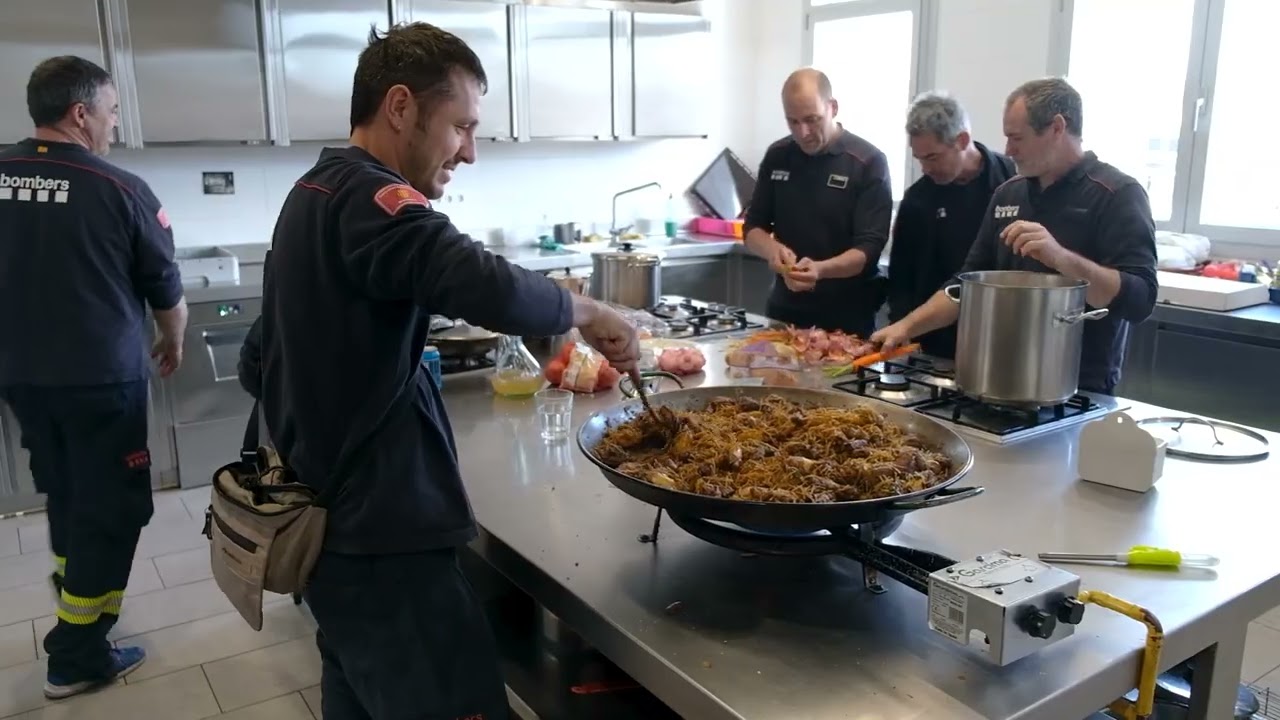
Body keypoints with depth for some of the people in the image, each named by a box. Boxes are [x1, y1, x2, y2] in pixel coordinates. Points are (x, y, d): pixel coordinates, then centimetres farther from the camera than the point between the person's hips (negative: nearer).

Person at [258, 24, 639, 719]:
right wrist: (588, 313, -17)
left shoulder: (315, 191, 14)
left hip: (328, 514, 11)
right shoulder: (366, 196, -18)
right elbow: (491, 288, -34)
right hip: (378, 530, -11)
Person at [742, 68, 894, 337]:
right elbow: (753, 227, 6)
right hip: (784, 309, 4)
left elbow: (869, 248, -16)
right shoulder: (776, 156, 3)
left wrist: (821, 269, -34)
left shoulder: (868, 162, -11)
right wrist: (771, 249, -17)